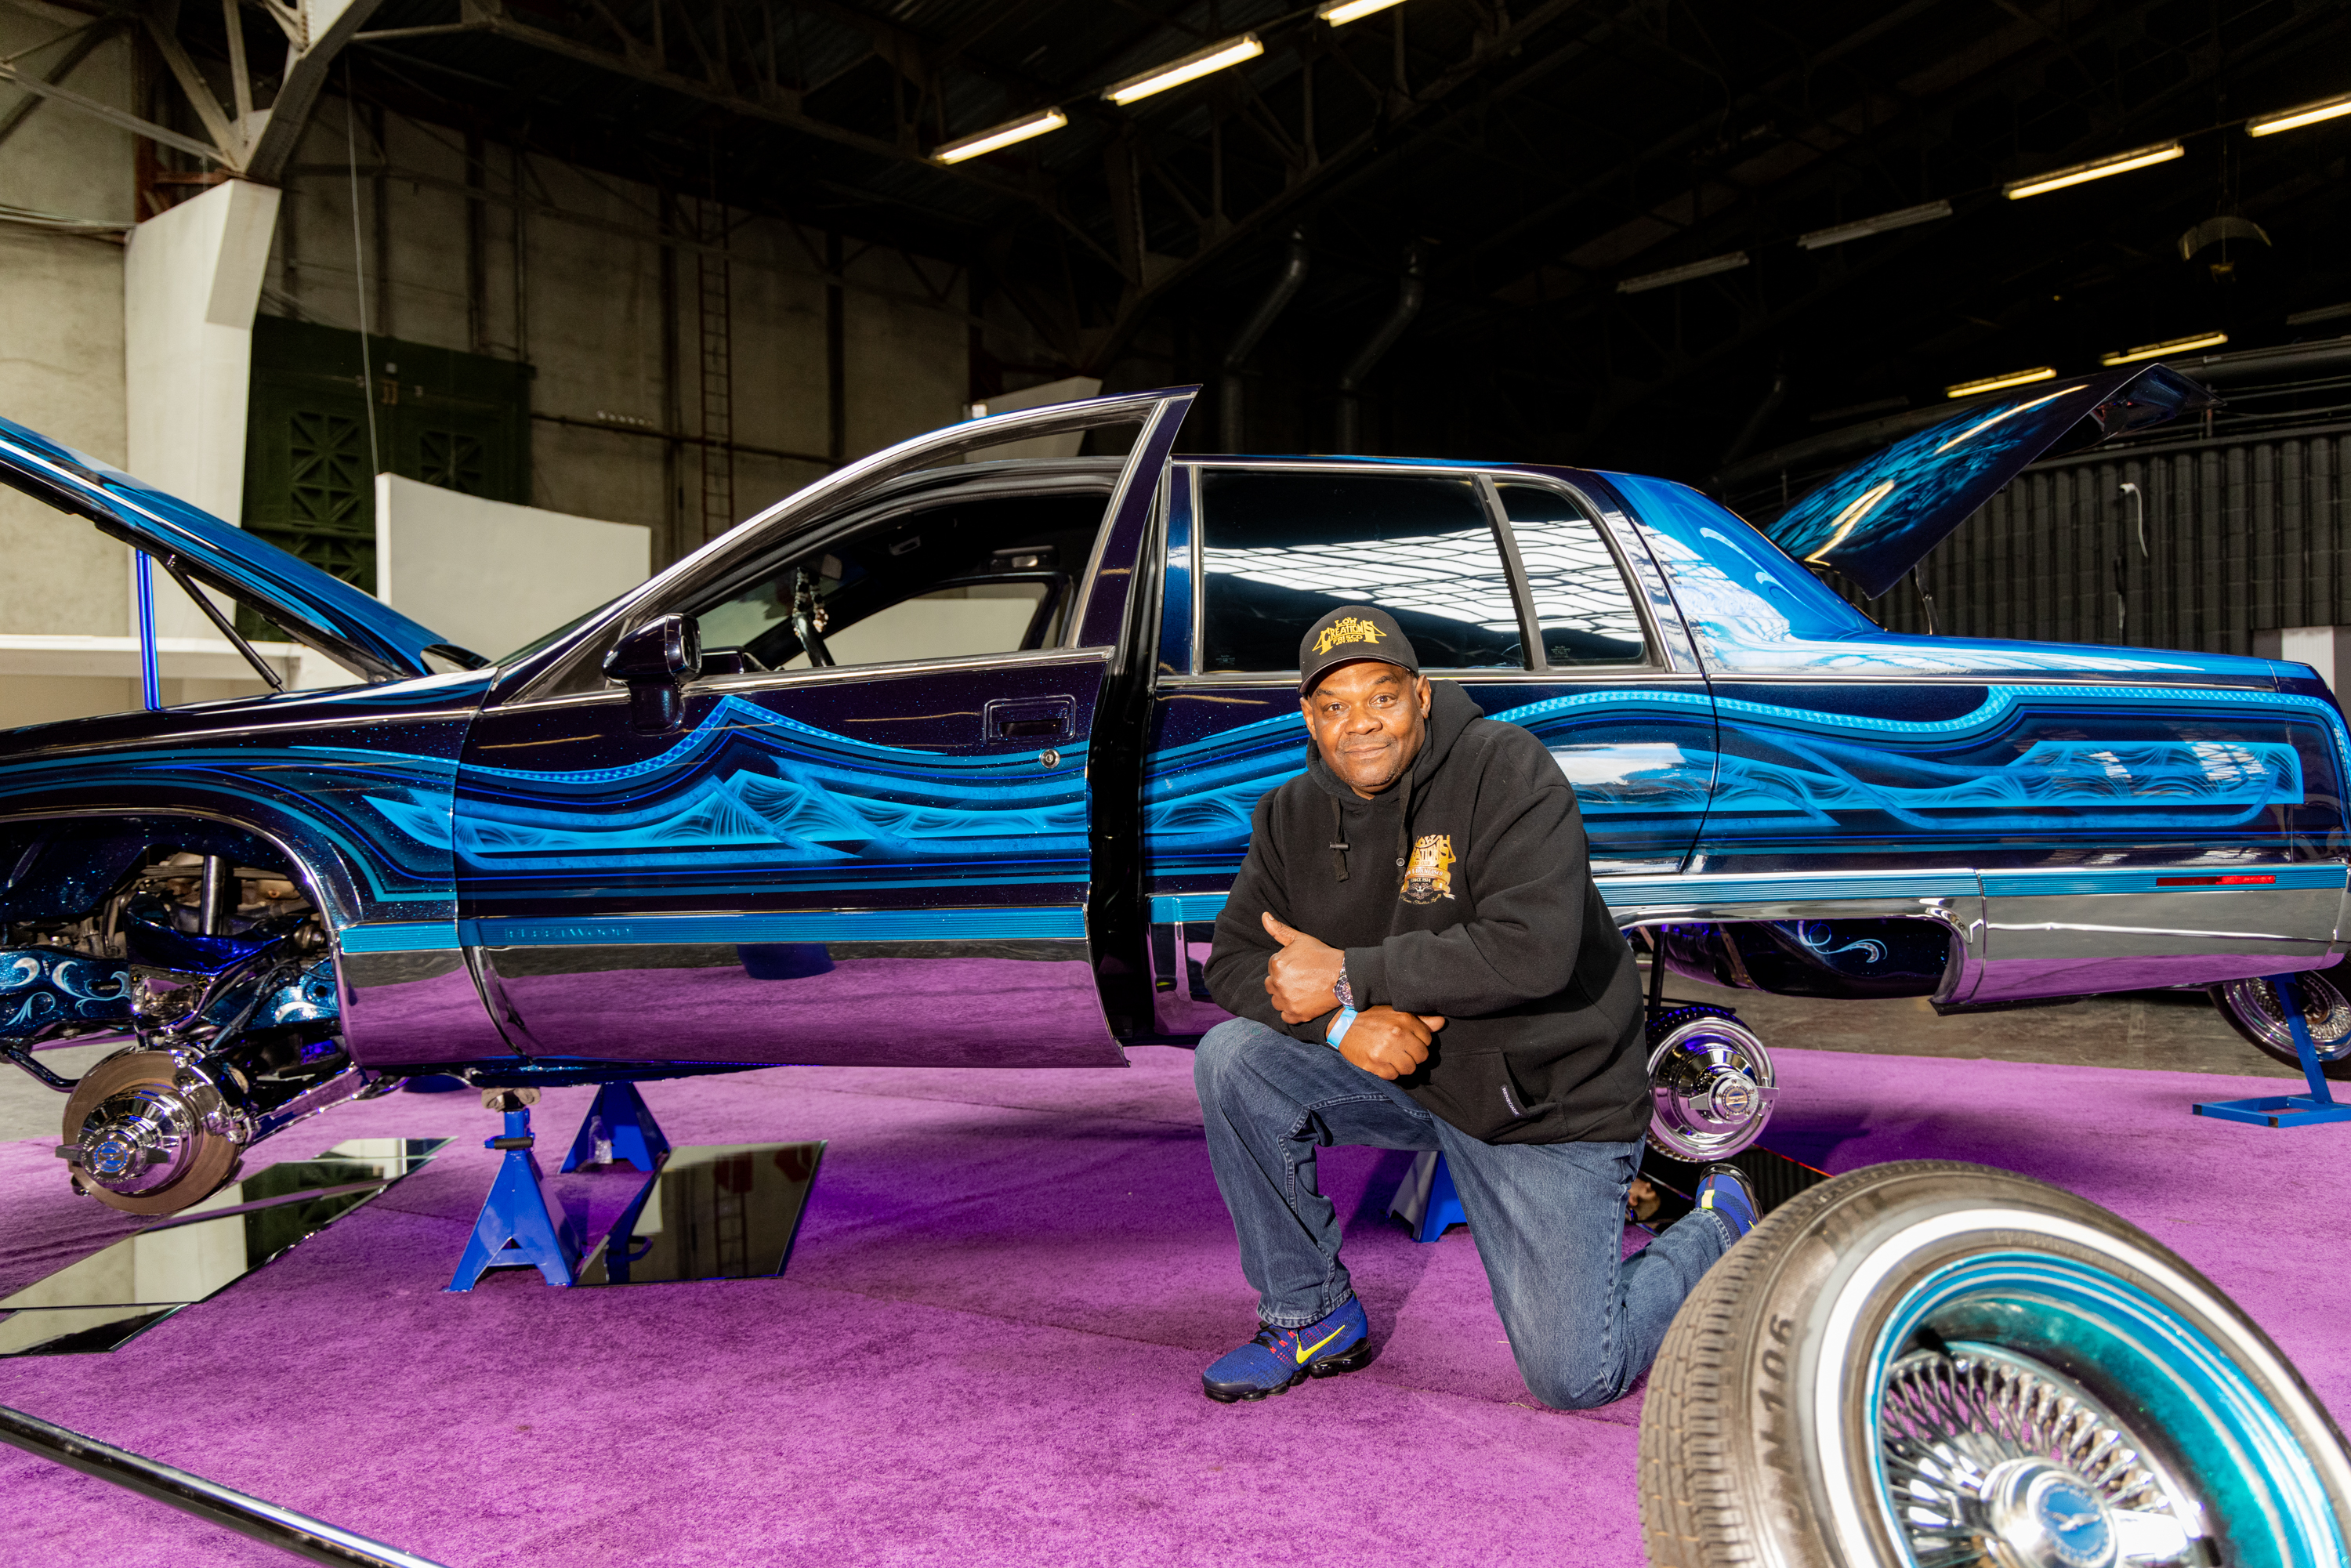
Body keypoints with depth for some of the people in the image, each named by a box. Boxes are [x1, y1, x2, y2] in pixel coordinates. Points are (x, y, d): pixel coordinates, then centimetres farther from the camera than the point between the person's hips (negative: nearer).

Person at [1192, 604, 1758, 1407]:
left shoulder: (1507, 769, -19)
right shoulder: (1292, 817, -2)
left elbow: (1533, 949, -30)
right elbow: (1234, 961, -3)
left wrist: (1350, 976, -27)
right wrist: (1343, 1023, -23)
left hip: (1551, 1100, -5)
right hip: (1394, 1072, 5)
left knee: (1575, 1379, -6)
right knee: (1232, 1059, -19)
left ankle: (1716, 1228, 25)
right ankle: (1313, 1318, 0)